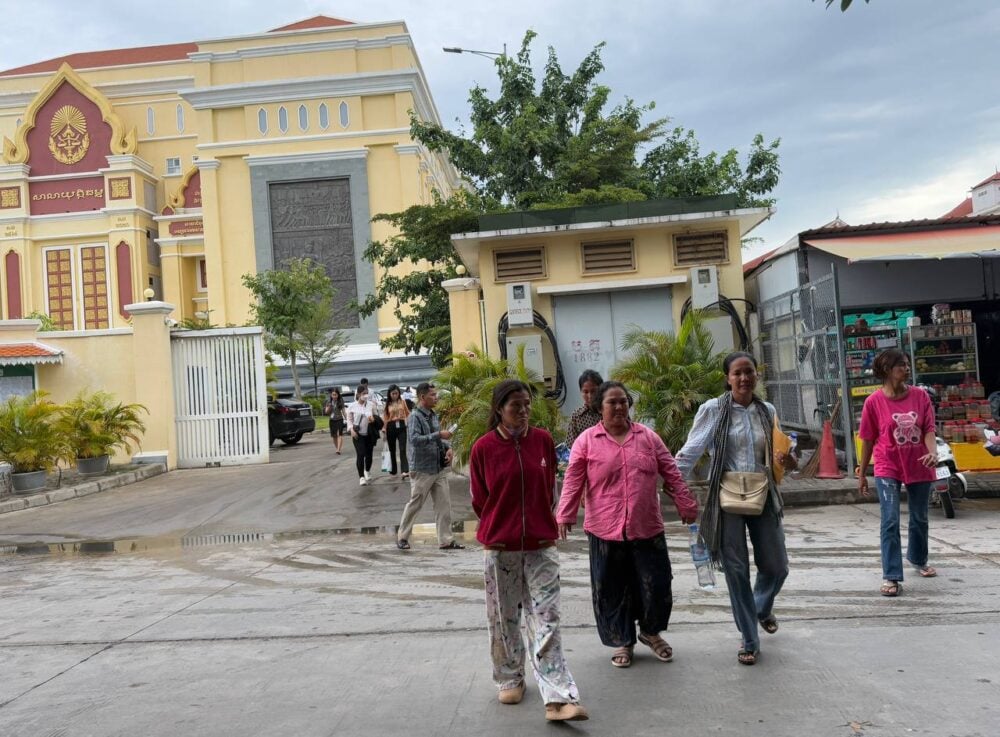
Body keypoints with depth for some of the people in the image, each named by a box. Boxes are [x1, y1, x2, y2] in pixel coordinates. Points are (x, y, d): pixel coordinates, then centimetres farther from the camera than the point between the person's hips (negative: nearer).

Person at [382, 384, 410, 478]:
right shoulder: (387, 404, 4)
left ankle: (405, 471, -18)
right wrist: (384, 431, 0)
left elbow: (407, 413, 12)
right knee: (392, 450, 13)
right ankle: (393, 470, 27)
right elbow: (384, 418, 3)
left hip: (401, 426, -1)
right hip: (391, 427, 1)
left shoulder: (402, 402, 5)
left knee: (403, 449, -12)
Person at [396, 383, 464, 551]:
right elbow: (414, 439, -26)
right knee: (414, 504, 4)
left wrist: (448, 448, 2)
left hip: (439, 468, 7)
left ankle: (446, 540, 12)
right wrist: (439, 435, -26)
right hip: (422, 469, -7)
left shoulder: (434, 415, 11)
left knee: (444, 505, 5)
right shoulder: (415, 416, -13)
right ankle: (402, 537, 19)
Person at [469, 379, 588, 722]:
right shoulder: (483, 448, -8)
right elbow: (479, 500, 4)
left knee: (546, 620, -2)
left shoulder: (543, 440, -1)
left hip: (541, 545, 1)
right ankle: (510, 680, 31)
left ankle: (558, 699, -2)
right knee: (504, 620, 12)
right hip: (500, 548, -1)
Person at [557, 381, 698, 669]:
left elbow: (672, 474, 9)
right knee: (612, 589, 8)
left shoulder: (647, 436, 7)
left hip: (647, 528, 2)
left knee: (657, 585, 7)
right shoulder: (587, 440, -1)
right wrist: (565, 516, -9)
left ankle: (651, 632, 34)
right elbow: (573, 482, -3)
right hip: (605, 530, -2)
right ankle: (622, 642, 28)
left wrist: (687, 506, 8)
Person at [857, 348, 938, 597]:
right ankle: (891, 577, -7)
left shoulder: (920, 395, -3)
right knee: (890, 521, -11)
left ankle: (918, 560, 43)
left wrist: (933, 452, -26)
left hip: (919, 467, 3)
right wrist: (861, 473, 2)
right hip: (888, 469, -3)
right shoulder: (874, 402, -9)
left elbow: (929, 429, -5)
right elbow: (868, 440, -2)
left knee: (919, 518, 19)